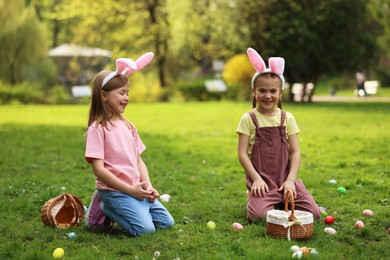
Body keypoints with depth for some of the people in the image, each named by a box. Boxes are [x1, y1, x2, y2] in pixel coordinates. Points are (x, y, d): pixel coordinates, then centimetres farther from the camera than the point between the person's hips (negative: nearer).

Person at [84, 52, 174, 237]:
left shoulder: (128, 126, 12)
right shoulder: (97, 129, -11)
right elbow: (98, 169, -17)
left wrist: (148, 186, -1)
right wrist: (130, 190, -17)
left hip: (137, 190, 8)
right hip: (114, 190, -8)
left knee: (166, 222, 7)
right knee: (145, 229, -21)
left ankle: (115, 209, 16)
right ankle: (105, 208, 1)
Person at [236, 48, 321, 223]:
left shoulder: (287, 118, 7)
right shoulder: (248, 119, -1)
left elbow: (295, 152, 4)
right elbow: (242, 154, -5)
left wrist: (291, 179, -8)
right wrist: (256, 179, -14)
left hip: (285, 179, 3)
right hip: (262, 181, -3)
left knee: (314, 213, -12)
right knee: (260, 215, -28)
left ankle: (283, 201, 14)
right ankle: (253, 198, 7)